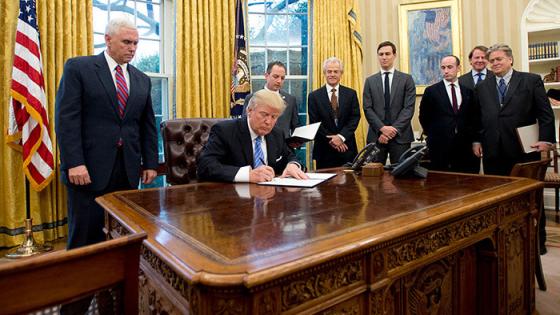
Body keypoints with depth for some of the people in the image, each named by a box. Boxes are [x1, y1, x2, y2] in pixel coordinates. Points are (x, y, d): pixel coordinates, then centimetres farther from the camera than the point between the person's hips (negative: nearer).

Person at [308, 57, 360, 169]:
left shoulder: (351, 94, 7)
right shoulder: (314, 96, 2)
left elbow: (355, 118, 0)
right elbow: (314, 122, -3)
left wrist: (341, 136, -13)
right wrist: (331, 140, -11)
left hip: (347, 147, 2)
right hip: (324, 150, -1)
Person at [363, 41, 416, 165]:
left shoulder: (406, 79, 6)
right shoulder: (370, 81, 10)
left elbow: (409, 108, -2)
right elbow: (367, 108, 2)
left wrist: (394, 129, -12)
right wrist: (382, 128, -11)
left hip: (400, 135, -1)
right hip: (376, 136, 1)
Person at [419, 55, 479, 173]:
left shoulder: (468, 91, 10)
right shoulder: (431, 91, 0)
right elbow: (424, 117, 6)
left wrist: (474, 140, 10)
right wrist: (432, 134, 7)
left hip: (464, 146, 3)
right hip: (440, 146, -3)